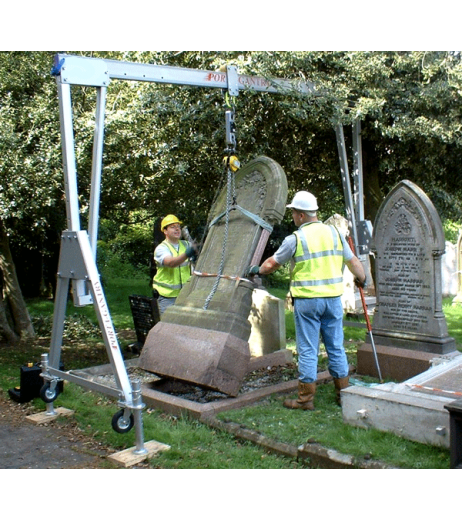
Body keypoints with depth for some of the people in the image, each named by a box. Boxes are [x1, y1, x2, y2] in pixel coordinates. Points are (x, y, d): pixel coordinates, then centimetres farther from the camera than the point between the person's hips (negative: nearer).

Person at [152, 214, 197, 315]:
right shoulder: (161, 249, -10)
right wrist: (186, 254, -47)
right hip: (167, 296, -5)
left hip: (185, 294, 5)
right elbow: (170, 263, -30)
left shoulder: (185, 245, 8)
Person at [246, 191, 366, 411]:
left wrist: (257, 270, 26)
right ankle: (343, 394, 21)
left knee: (308, 350, 2)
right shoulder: (334, 232, 5)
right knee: (336, 348, 13)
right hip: (333, 298, 5)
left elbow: (272, 264, 6)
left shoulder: (295, 238, -6)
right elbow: (353, 261, 12)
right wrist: (362, 279, 32)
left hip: (307, 299, -4)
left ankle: (306, 399, 9)